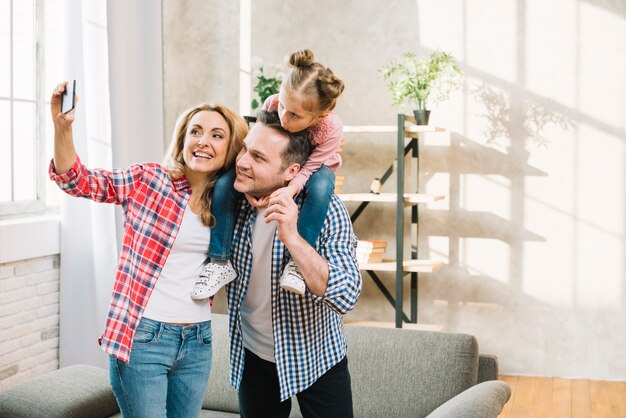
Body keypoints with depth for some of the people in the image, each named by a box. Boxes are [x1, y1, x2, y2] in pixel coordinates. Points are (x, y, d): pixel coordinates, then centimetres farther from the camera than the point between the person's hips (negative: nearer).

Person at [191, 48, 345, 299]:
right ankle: (221, 262, -14)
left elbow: (309, 167, -28)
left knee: (321, 186, -42)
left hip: (312, 171, -2)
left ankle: (298, 262, -35)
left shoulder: (331, 128, -36)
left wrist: (291, 189, -50)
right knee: (224, 183, -22)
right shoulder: (272, 104, -29)